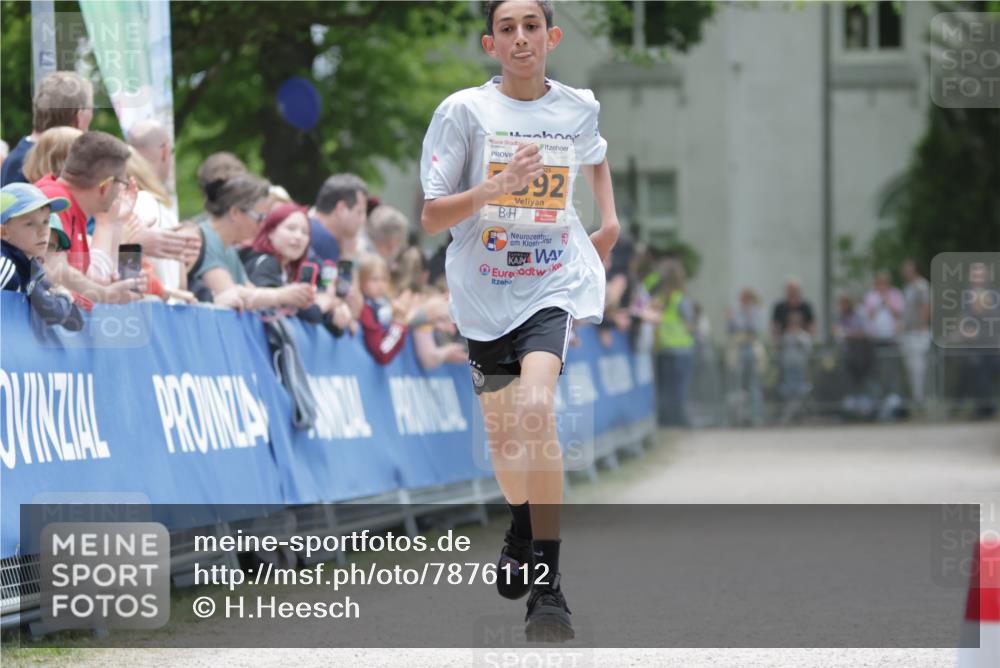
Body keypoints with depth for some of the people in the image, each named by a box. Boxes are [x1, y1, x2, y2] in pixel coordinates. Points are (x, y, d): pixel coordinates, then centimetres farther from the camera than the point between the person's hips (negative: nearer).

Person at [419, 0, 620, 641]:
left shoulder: (578, 108, 0)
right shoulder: (465, 110, -8)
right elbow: (432, 217, -11)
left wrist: (611, 221, 14)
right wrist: (495, 187, -25)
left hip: (554, 282, -1)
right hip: (485, 293, 1)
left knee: (536, 407, -26)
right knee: (504, 442, 12)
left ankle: (548, 586, -23)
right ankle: (524, 530, 47)